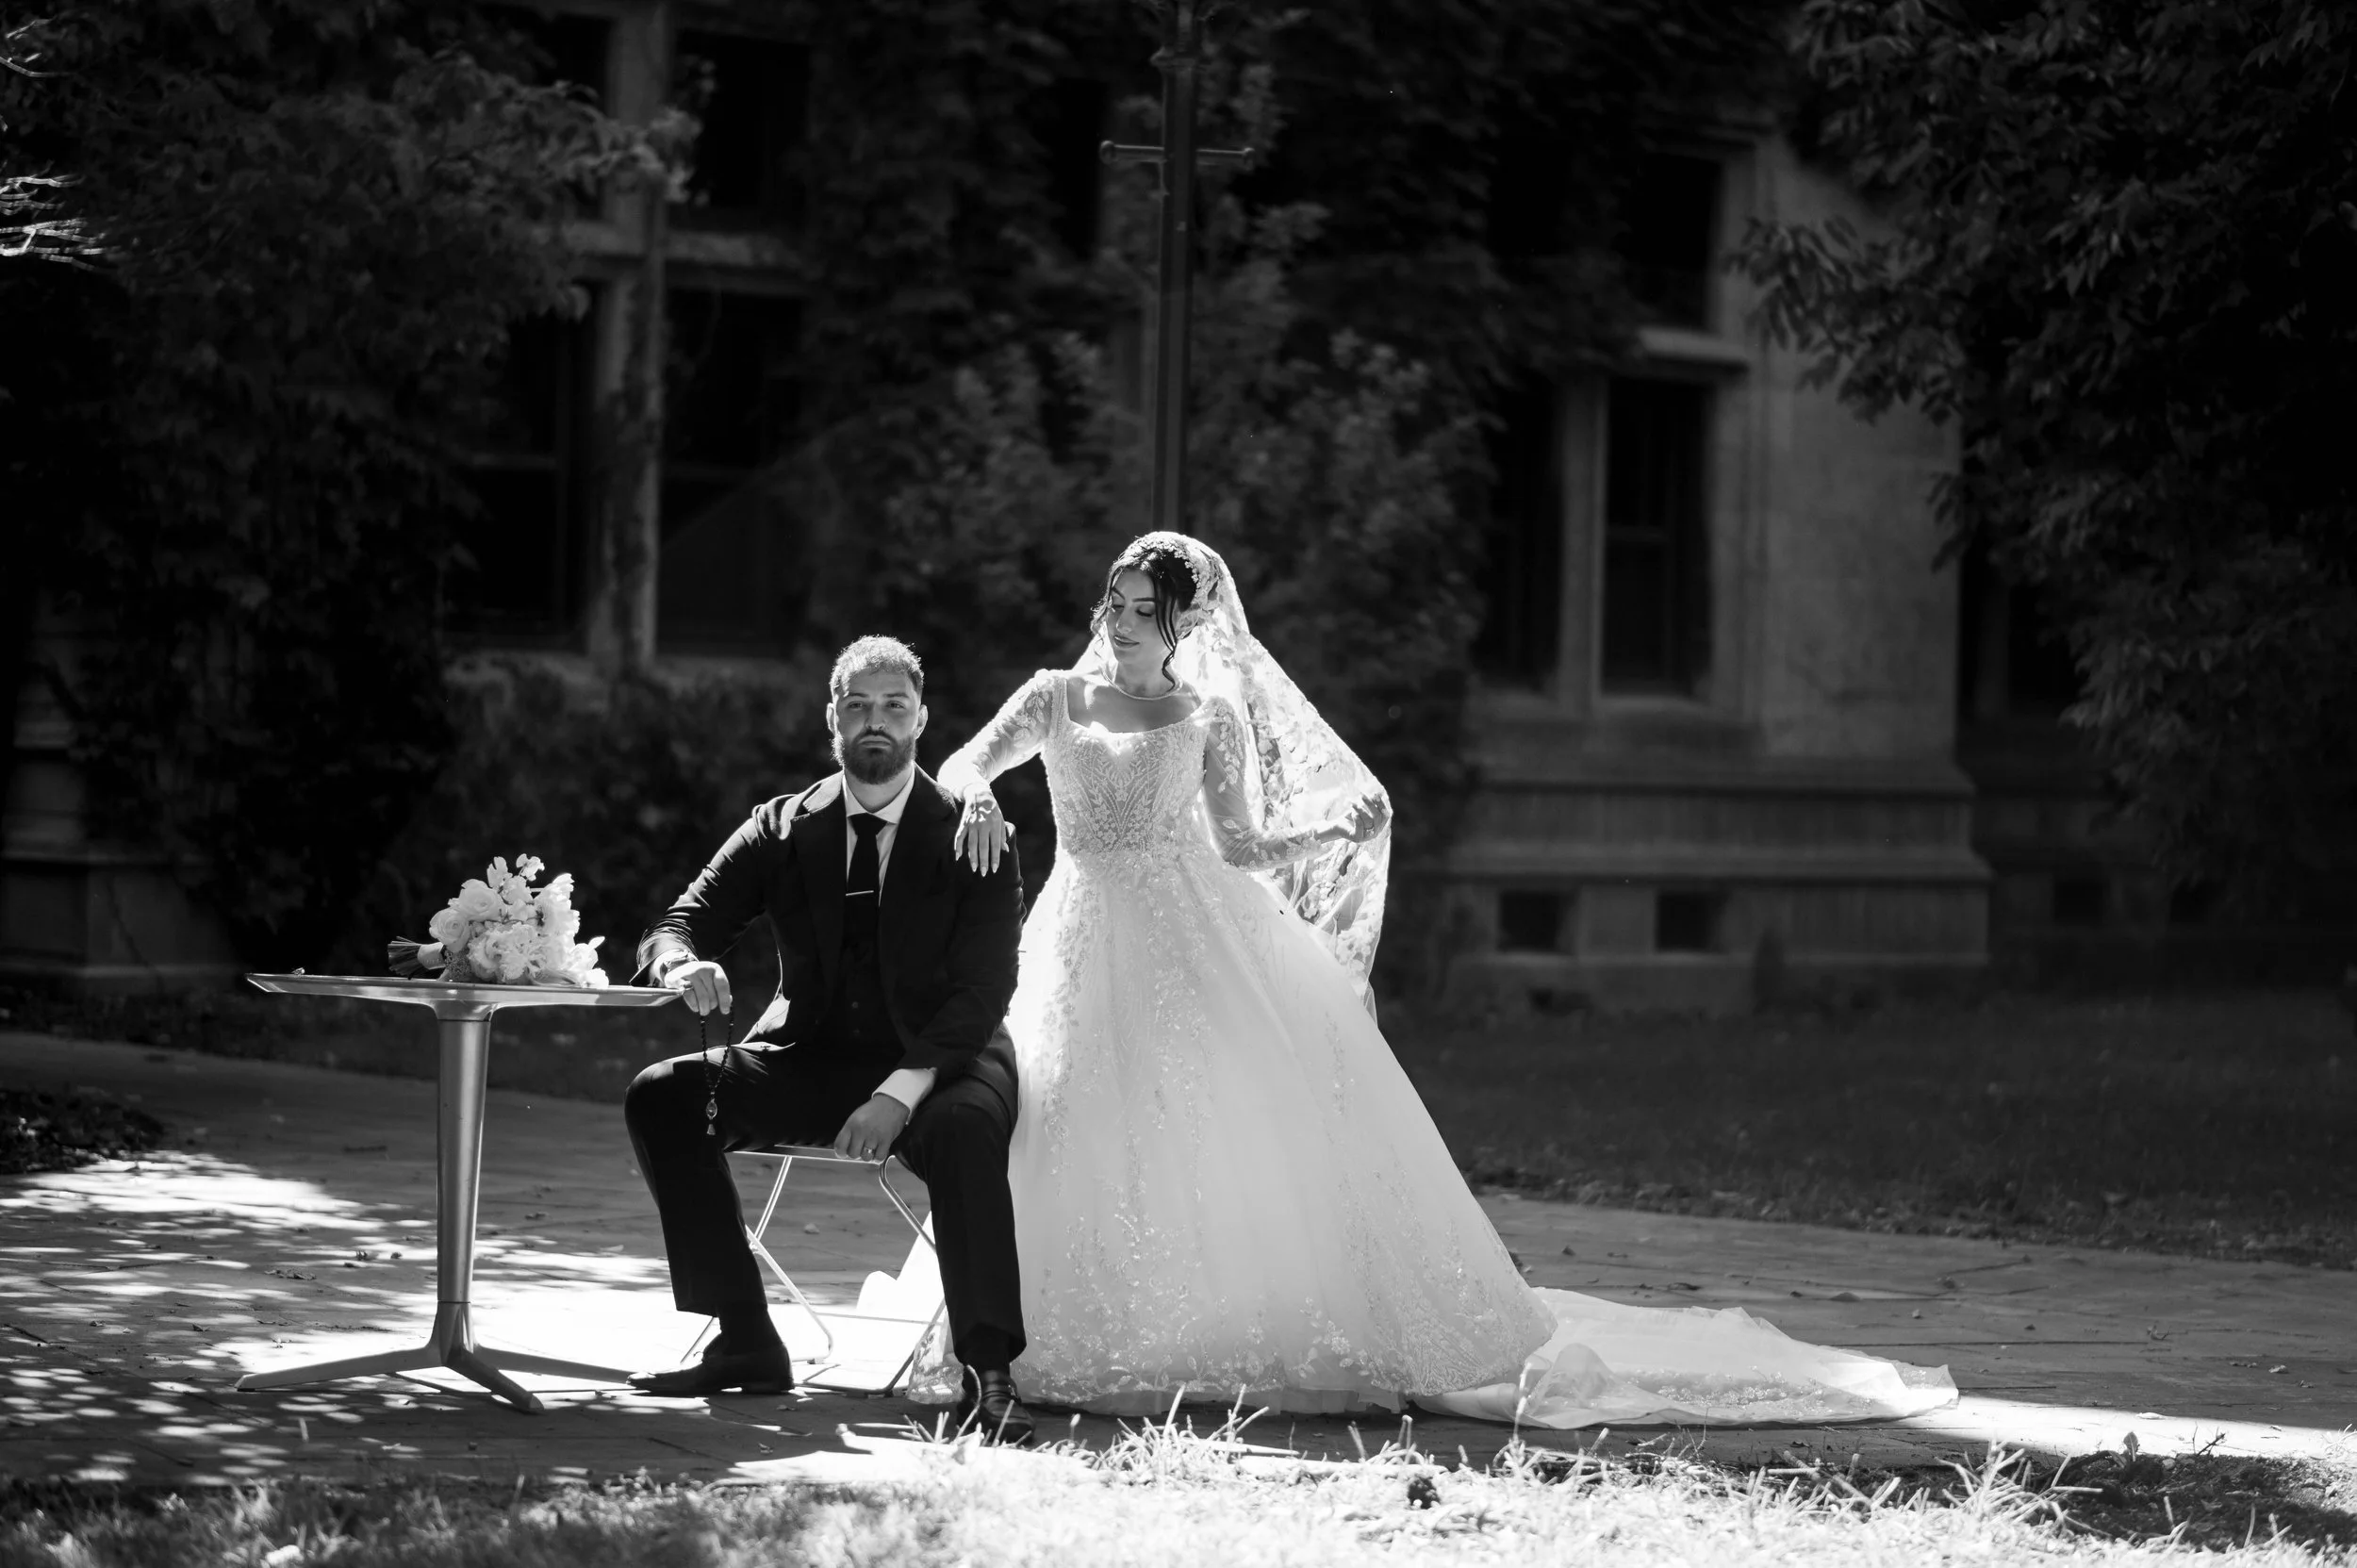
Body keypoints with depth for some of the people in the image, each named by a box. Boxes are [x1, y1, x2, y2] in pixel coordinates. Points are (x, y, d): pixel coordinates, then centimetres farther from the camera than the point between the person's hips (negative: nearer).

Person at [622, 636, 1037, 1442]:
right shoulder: (783, 829, 6)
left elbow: (984, 986, -11)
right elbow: (677, 922, 4)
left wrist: (904, 1088, -27)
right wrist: (682, 962, -24)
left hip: (937, 1064, -4)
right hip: (811, 1063, 4)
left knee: (965, 1128, -38)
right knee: (661, 1095, -17)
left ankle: (987, 1374, -34)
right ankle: (744, 1342, -14)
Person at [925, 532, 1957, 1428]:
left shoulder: (1209, 718, 10)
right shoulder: (1056, 699, 11)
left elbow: (1242, 850, 9)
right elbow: (955, 769, 3)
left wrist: (1335, 829, -5)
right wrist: (979, 803, -20)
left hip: (1200, 944, -1)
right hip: (1085, 946, 1)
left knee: (1276, 1109, -13)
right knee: (1077, 1133, -15)